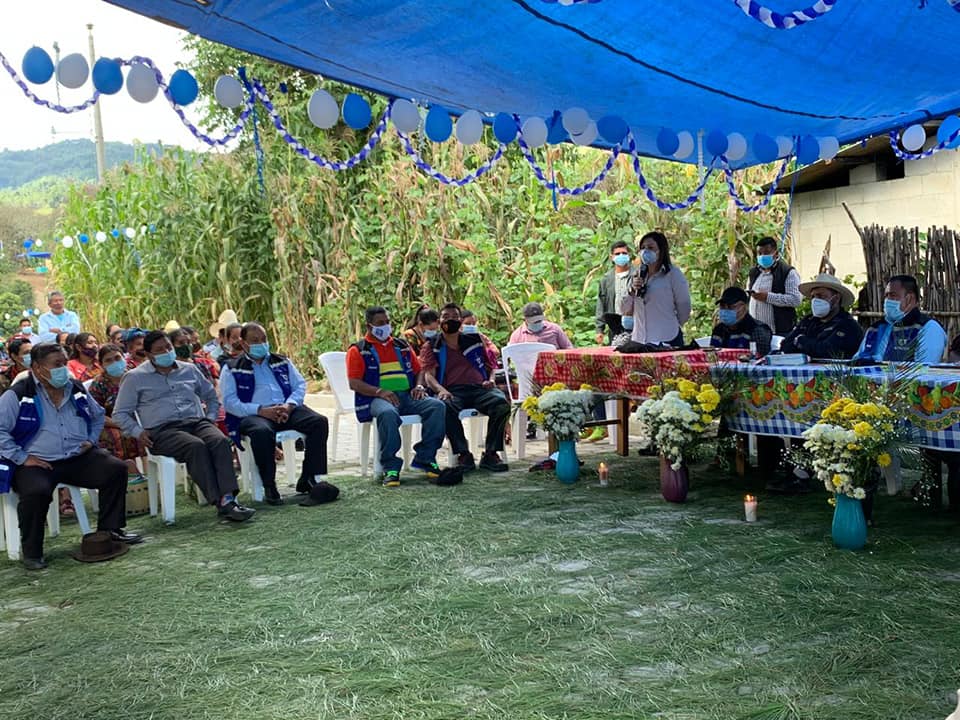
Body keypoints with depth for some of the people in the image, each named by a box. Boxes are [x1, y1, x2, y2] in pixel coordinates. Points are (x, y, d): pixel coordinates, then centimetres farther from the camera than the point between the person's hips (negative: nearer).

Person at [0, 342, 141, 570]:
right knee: (37, 491, -36)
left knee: (116, 469, -13)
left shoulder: (76, 390, 12)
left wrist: (91, 440, 12)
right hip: (37, 463, -5)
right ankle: (31, 553, -13)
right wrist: (22, 457, -14)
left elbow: (98, 416, 28)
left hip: (78, 458, 5)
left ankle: (110, 528, 4)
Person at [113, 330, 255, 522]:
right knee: (196, 446, -36)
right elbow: (120, 413, 11)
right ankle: (219, 502, -41)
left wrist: (210, 418, 14)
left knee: (221, 441, -31)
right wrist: (138, 432, -5)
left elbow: (212, 397, 32)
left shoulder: (189, 369, 22)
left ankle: (228, 498, -43)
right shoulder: (135, 377, 12)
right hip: (162, 430, -3)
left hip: (197, 422, 4)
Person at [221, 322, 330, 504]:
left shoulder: (281, 362, 23)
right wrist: (261, 410, -15)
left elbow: (300, 385, 14)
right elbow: (230, 402, -1)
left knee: (319, 422, -22)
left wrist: (289, 405, -8)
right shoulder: (232, 369, 11)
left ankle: (309, 478, -16)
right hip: (253, 414, -4)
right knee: (262, 432, -39)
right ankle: (269, 486, -23)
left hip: (287, 410, 4)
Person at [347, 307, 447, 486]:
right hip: (378, 398, -5)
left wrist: (419, 386, 4)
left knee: (437, 406, -22)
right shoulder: (358, 350, 7)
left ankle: (425, 458, -14)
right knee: (387, 414, -40)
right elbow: (354, 383, -3)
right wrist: (380, 392, -17)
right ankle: (390, 468, -30)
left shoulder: (402, 346, 23)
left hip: (408, 395, 5)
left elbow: (419, 370, 27)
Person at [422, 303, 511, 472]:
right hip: (452, 391, -2)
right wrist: (440, 389, -17)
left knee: (501, 402, -32)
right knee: (445, 406, -40)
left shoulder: (474, 340, 27)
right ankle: (463, 454, -28)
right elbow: (428, 375, 5)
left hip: (479, 388, 2)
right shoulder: (432, 347, 20)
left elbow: (491, 365, 30)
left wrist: (491, 380, 6)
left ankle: (490, 454, -22)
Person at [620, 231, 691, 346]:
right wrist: (632, 291, -5)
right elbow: (624, 311, 11)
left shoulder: (673, 274, -2)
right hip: (639, 340, 4)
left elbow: (684, 308, 2)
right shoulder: (638, 275, 14)